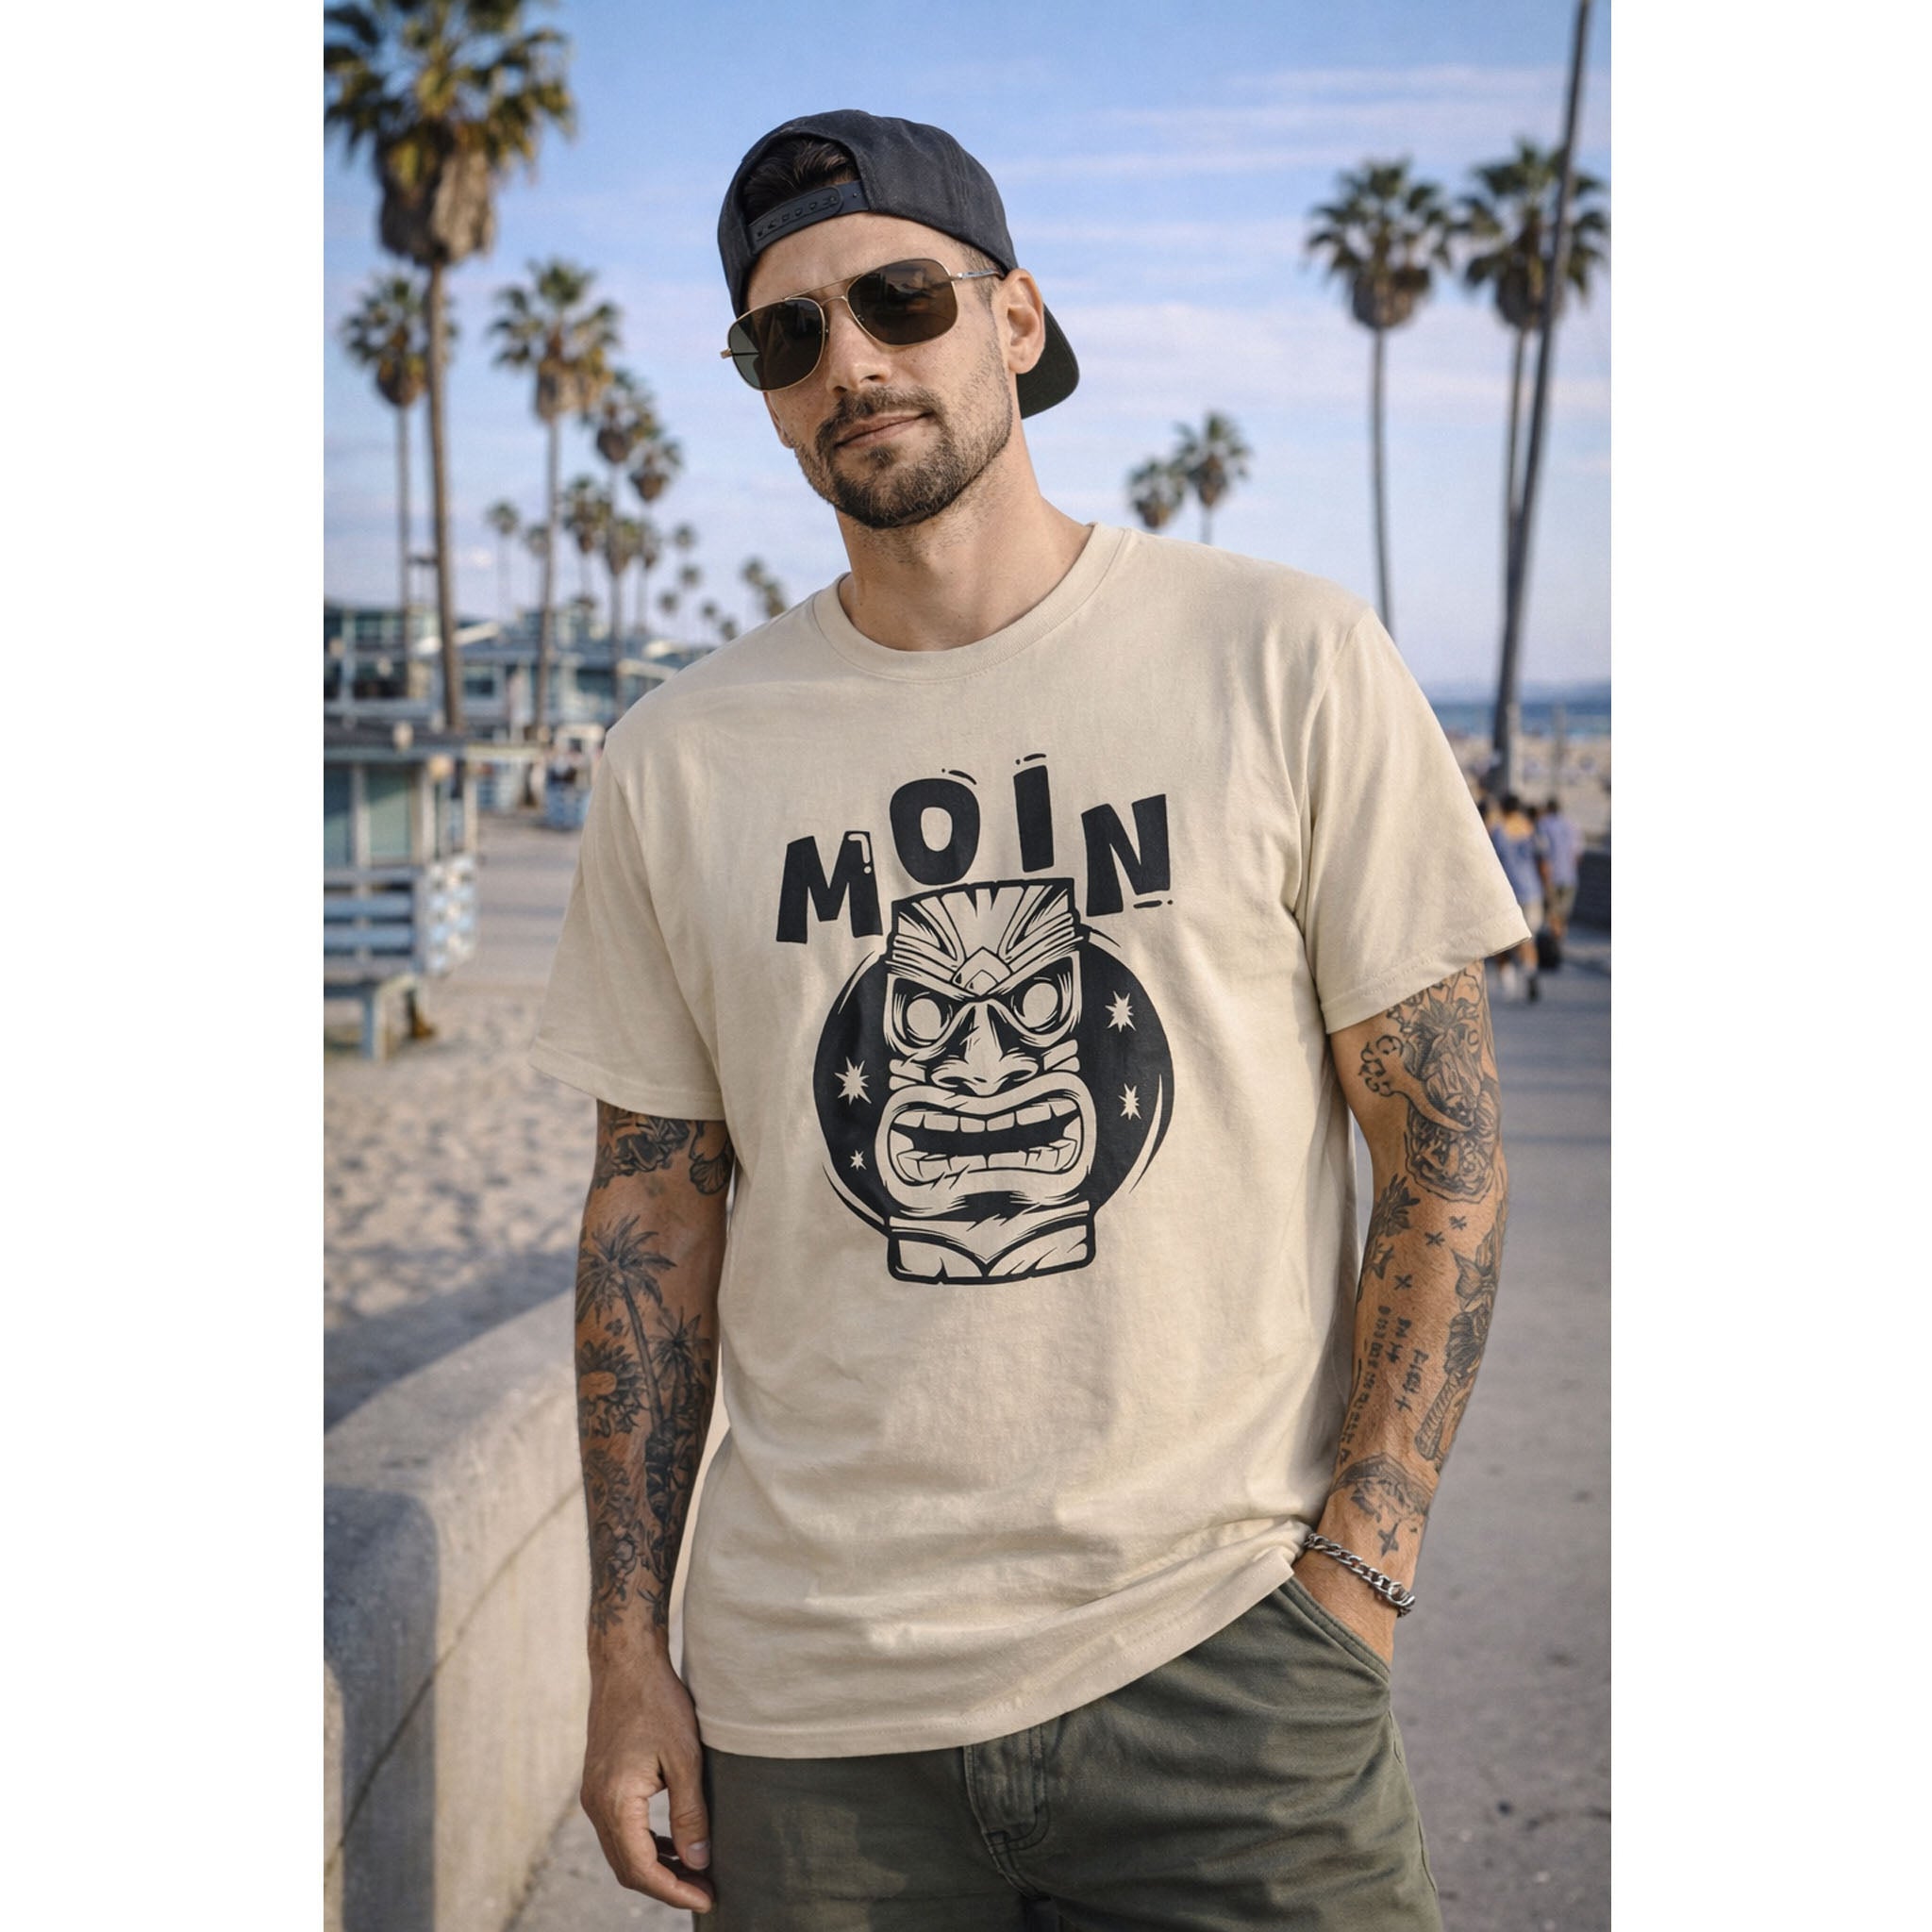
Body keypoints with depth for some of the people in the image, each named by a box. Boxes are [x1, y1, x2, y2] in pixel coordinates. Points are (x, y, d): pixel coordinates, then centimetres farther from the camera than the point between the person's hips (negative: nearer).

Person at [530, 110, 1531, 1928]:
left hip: (1221, 1657, -2)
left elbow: (1444, 1151, -2)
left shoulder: (1289, 663, -3)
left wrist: (1351, 1577, -8)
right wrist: (627, 1653, 4)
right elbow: (652, 1208, 7)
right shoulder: (678, 758, 3)